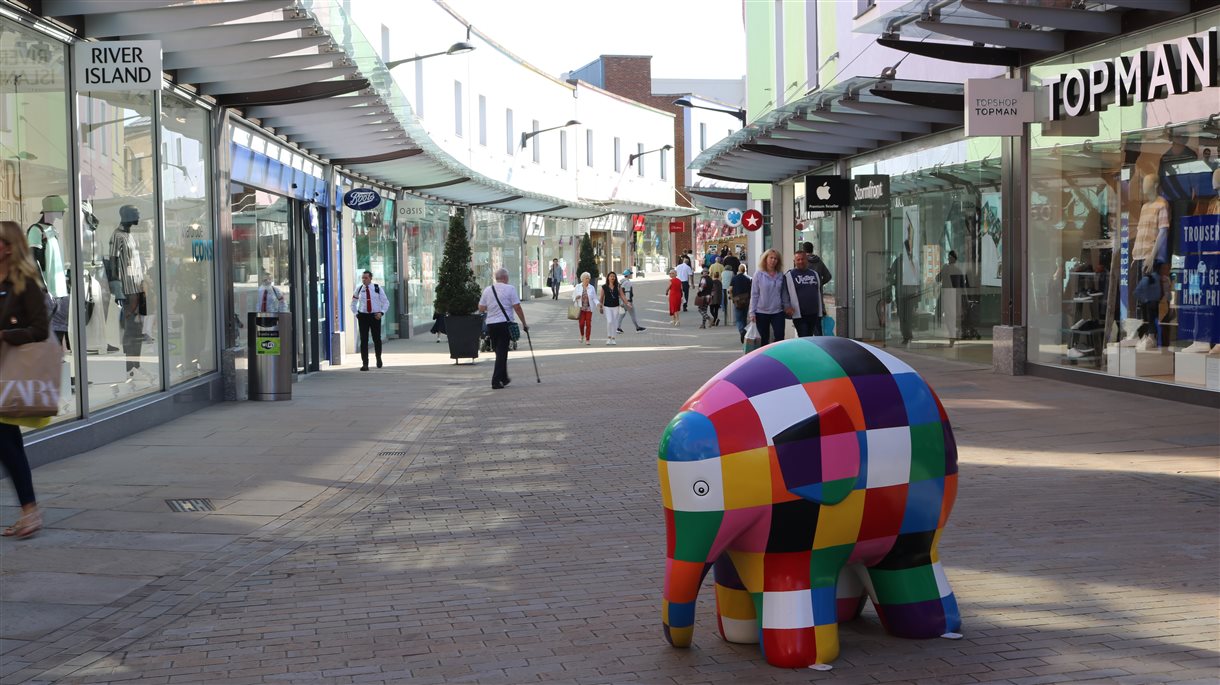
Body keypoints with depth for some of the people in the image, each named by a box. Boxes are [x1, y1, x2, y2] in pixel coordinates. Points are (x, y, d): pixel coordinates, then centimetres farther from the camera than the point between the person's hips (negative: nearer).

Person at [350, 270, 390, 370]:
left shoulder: (377, 288, -1)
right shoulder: (359, 289, 3)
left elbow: (386, 302, 5)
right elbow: (353, 304, 17)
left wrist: (381, 312, -10)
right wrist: (356, 314, 3)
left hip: (375, 316, 0)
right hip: (363, 316, 0)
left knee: (377, 339, 9)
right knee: (363, 340, -6)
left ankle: (379, 359, 33)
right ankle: (365, 364, -7)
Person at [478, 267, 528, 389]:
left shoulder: (487, 290, 7)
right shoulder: (510, 289, -5)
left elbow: (481, 308, 10)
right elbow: (517, 307, -8)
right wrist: (524, 323, -1)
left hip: (490, 324, 5)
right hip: (504, 323, -5)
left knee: (499, 352, 17)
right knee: (502, 353, -2)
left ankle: (504, 378, 25)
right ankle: (496, 381, -9)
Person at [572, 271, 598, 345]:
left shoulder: (592, 288, 4)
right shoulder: (578, 287, 4)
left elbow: (594, 298, 4)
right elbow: (573, 296, 10)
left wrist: (597, 304, -14)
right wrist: (576, 297, -13)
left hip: (589, 308, 1)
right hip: (580, 308, -1)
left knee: (588, 324, -4)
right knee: (581, 323, -11)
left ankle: (587, 339, 5)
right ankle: (581, 335, 19)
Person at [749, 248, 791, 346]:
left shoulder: (780, 275, 3)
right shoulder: (759, 274, -4)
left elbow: (784, 293, 11)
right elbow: (754, 294, -3)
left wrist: (787, 306, 8)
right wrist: (752, 312, -5)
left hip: (778, 312, 2)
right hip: (761, 312, -2)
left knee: (780, 337, -5)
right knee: (764, 339, 7)